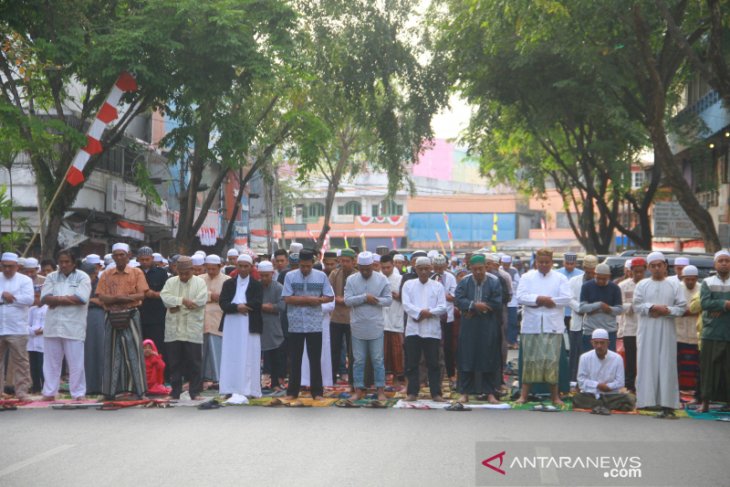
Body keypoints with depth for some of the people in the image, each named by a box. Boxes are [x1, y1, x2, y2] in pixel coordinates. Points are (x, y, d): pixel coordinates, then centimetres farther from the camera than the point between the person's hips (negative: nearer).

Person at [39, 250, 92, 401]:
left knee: (76, 363, -3)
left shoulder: (82, 277, 2)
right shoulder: (51, 277, 12)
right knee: (51, 361, 8)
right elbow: (45, 298, -1)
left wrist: (57, 300, -8)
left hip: (74, 326, -3)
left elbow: (82, 298, -13)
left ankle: (79, 393, 3)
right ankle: (49, 393, 15)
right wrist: (67, 299, -12)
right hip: (52, 325, 4)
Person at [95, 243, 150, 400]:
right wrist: (125, 297, -14)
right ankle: (111, 390, 7)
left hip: (131, 317, -2)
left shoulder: (136, 273, 4)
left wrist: (115, 298, -14)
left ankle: (138, 389, 1)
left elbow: (141, 295, -6)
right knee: (112, 353, 3)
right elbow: (101, 297, -1)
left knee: (133, 352, -2)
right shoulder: (106, 274, 9)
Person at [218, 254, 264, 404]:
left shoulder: (257, 285, 7)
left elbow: (257, 303, -8)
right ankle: (235, 391, 0)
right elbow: (223, 303, 0)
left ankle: (244, 392, -8)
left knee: (248, 360, -5)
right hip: (231, 326, 3)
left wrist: (242, 306, -10)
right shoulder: (228, 284, 13)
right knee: (232, 359, -1)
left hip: (250, 327, -3)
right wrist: (237, 307, -16)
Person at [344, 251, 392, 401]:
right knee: (358, 360, 7)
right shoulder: (351, 280, 0)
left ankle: (381, 390, 11)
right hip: (358, 327, 1)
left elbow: (388, 300, -4)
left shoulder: (382, 279, -1)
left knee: (378, 360, 5)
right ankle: (358, 390, 14)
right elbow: (347, 300, -8)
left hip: (376, 327, -1)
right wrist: (365, 297, -17)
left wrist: (373, 300, -17)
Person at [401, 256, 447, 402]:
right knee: (412, 363, 3)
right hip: (413, 329, 1)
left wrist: (429, 312, -15)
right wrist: (420, 312, -17)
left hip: (432, 330, -1)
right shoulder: (408, 285, 8)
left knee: (433, 363, 1)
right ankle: (412, 392, 9)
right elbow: (406, 304, -4)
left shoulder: (437, 286, 7)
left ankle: (436, 393, 5)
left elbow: (442, 307, -1)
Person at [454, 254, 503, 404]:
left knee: (489, 358, 2)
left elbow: (497, 304, -10)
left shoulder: (494, 282, -3)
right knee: (466, 358, 3)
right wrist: (475, 305, -22)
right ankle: (465, 392, 10)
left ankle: (490, 393, 9)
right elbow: (459, 300, -8)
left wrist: (474, 309, -11)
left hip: (489, 327, -1)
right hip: (468, 326, 1)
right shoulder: (464, 282, 2)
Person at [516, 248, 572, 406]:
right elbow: (520, 297, -5)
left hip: (553, 326, 0)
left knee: (552, 360, -1)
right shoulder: (527, 277, 9)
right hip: (531, 326, 0)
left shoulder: (560, 278, 8)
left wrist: (545, 300, -9)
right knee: (530, 359, 2)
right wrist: (539, 299, -14)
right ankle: (524, 394, 7)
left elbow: (566, 298, -5)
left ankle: (555, 395, 7)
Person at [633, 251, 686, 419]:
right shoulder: (642, 285, 9)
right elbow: (637, 305, -1)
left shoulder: (674, 285, 8)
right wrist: (654, 307, -13)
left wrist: (667, 311, -13)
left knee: (667, 365, -3)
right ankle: (645, 400, -1)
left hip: (666, 331, 0)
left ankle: (667, 405, -5)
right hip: (647, 331, 0)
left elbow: (682, 307, 3)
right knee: (647, 365, -2)